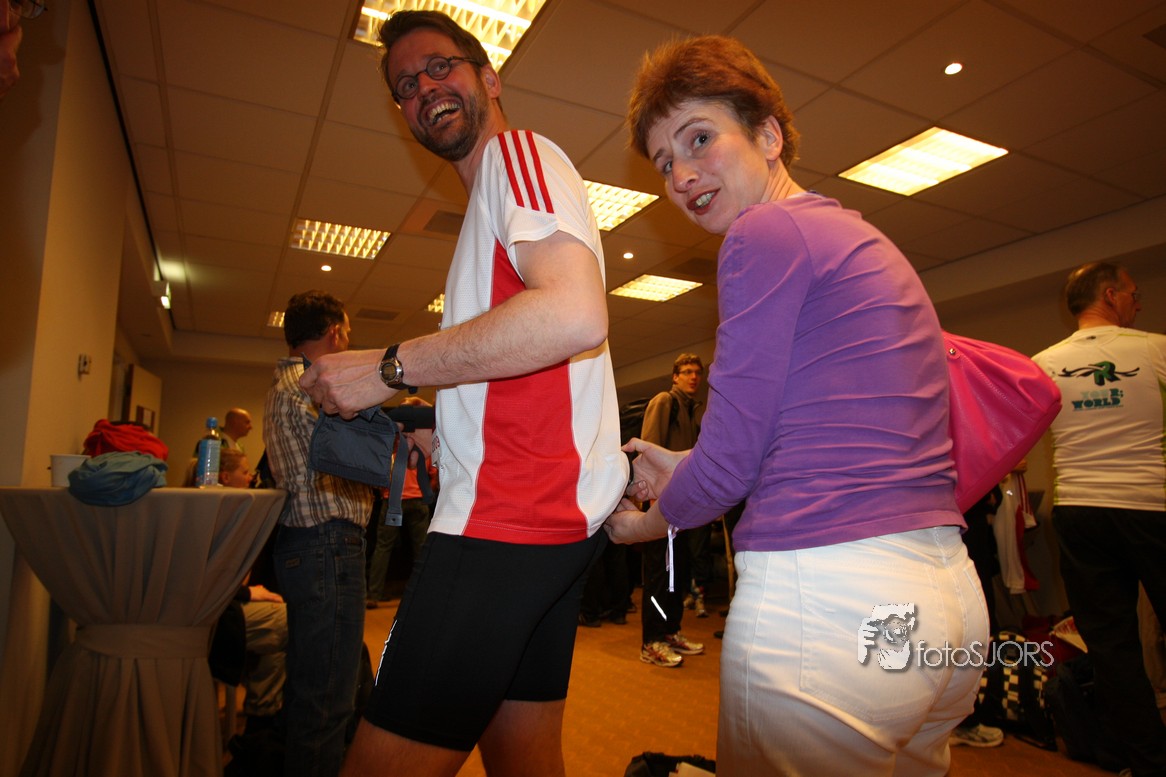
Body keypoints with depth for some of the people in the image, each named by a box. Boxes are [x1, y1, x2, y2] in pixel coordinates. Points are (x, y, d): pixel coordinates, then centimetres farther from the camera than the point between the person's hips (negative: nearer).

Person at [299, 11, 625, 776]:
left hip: (513, 515, -10)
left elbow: (576, 313, -23)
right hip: (551, 512, 10)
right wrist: (435, 440, 19)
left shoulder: (520, 152, -2)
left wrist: (389, 367, -15)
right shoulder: (497, 195, 27)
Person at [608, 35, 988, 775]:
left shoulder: (767, 230, -11)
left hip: (823, 599, -9)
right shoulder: (863, 239, 15)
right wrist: (686, 469, 16)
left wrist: (651, 519, 9)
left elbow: (731, 457, -12)